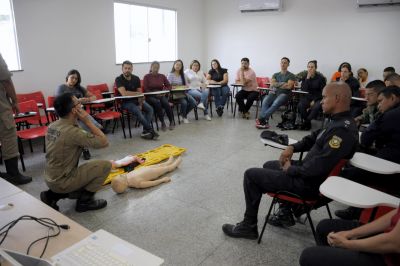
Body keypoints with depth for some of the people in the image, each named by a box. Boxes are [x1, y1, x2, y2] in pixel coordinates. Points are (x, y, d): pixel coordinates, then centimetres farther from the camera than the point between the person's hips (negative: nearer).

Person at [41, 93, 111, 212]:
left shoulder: (52, 126, 1)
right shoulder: (72, 131, -26)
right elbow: (104, 142, -22)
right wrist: (87, 121, -18)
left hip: (51, 178, 9)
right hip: (62, 181, -9)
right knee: (105, 165, -6)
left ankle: (52, 195, 14)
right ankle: (84, 201, 2)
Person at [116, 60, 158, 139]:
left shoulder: (136, 78, 3)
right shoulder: (119, 79, -11)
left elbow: (140, 94, 2)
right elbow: (124, 93, -23)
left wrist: (140, 104, -14)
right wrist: (137, 93, -12)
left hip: (136, 100, 5)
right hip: (125, 102, -5)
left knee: (150, 109, -18)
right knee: (137, 111, -32)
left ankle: (145, 131, -19)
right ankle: (151, 131, -21)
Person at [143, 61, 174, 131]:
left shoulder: (162, 76, 11)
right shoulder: (147, 77, 0)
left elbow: (169, 86, 11)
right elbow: (145, 90, -5)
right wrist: (155, 94, -16)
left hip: (161, 95, 3)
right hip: (150, 96, -2)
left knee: (166, 103, -31)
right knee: (157, 102, -36)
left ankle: (171, 121, -17)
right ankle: (162, 123, -26)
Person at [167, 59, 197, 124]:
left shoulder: (183, 75, 15)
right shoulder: (170, 75, -2)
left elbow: (186, 85, 9)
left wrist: (179, 86, -12)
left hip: (183, 93, 5)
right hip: (174, 94, -5)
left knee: (193, 102, -18)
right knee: (184, 102, -31)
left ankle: (183, 114, 10)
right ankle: (184, 117, 1)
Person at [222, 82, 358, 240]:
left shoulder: (342, 129, -28)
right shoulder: (339, 121, 4)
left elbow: (316, 169, -32)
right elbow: (313, 138, 19)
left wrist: (290, 169, -14)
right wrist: (292, 147, 2)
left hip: (309, 182, -10)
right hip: (307, 171, 10)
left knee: (251, 175, -5)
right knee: (269, 165, 27)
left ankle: (249, 226, 10)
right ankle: (285, 213, 27)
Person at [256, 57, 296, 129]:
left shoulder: (291, 75, 10)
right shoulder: (275, 74, 24)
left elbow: (289, 86, -7)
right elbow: (272, 84, 6)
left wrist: (277, 84, 3)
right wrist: (283, 84, -1)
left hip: (284, 94, -3)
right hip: (274, 92, 4)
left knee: (275, 104, -37)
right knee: (265, 102, -32)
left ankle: (261, 119, -40)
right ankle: (265, 122, -41)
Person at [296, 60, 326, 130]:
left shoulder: (320, 78, -2)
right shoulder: (304, 77, 5)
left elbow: (323, 92, -4)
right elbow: (303, 90, -7)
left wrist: (314, 101, -14)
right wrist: (307, 78, -14)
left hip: (317, 98, -2)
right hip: (307, 97, 2)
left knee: (315, 107, -35)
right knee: (300, 105, -29)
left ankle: (305, 122, -14)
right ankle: (308, 123, -13)